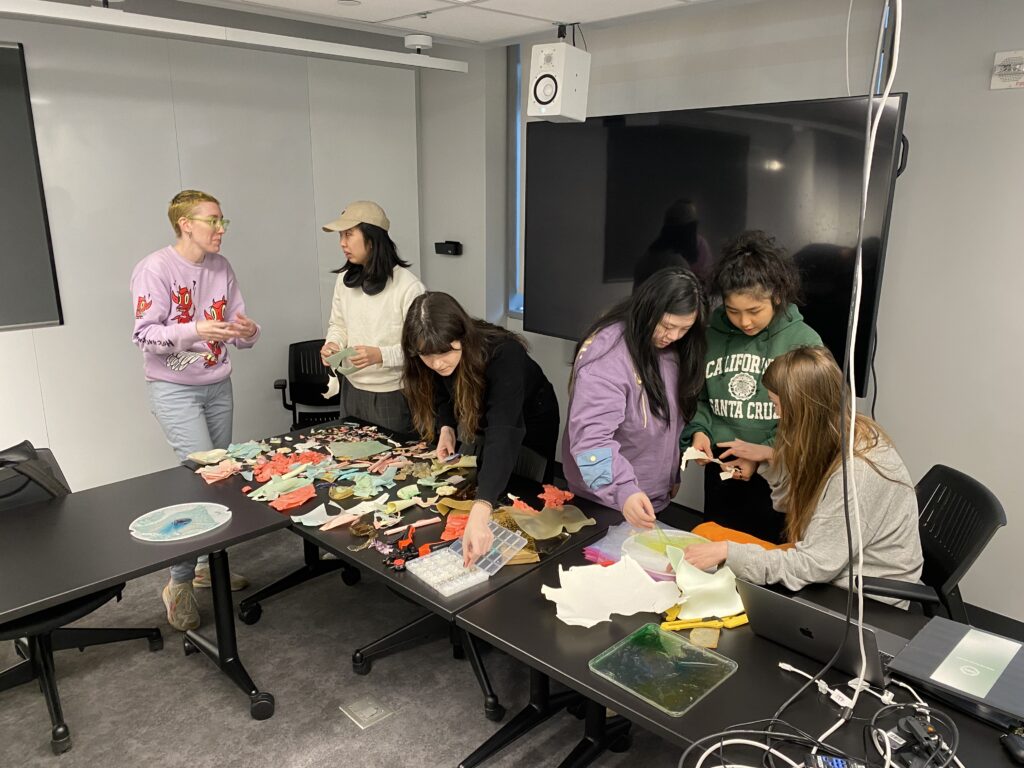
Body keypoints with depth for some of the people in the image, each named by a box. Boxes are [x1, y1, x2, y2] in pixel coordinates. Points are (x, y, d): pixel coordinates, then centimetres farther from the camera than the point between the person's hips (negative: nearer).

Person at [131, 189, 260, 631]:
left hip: (218, 387, 6)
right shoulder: (155, 269, -12)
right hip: (173, 389, -6)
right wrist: (195, 331, -31)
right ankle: (179, 582, 3)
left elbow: (238, 329, 6)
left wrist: (248, 331, -18)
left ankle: (208, 564, 26)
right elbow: (144, 336, -16)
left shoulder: (221, 269, 5)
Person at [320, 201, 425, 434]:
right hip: (352, 388, 6)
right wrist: (333, 344, -7)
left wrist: (381, 355, -28)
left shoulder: (408, 286, -18)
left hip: (393, 395, -5)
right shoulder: (344, 280, 2)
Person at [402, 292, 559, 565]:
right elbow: (442, 397, -4)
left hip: (530, 426, -5)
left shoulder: (503, 355, -43)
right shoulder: (438, 361, -25)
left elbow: (504, 434, -54)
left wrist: (479, 513, -66)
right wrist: (446, 428, -28)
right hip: (484, 422, 5)